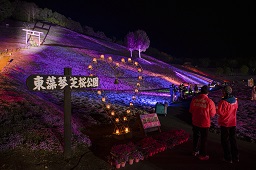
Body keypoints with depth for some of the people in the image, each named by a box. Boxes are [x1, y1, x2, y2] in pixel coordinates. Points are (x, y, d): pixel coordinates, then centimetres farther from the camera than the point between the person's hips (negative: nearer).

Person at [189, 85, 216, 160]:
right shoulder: (209, 101, -18)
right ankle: (203, 155, 24)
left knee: (196, 137, 22)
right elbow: (212, 114, -8)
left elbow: (191, 110, 3)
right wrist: (215, 109, 12)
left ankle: (195, 151, 38)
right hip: (205, 123, -4)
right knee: (204, 139, 12)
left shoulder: (194, 99, -8)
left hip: (195, 122, 4)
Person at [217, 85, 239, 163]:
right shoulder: (235, 100, -3)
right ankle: (235, 157, 28)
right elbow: (235, 109, 12)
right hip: (233, 123, 6)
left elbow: (220, 113, -22)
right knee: (233, 139, 19)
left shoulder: (223, 102, -25)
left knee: (225, 140, 8)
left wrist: (216, 109, -3)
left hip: (225, 123, -6)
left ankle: (228, 158, 17)